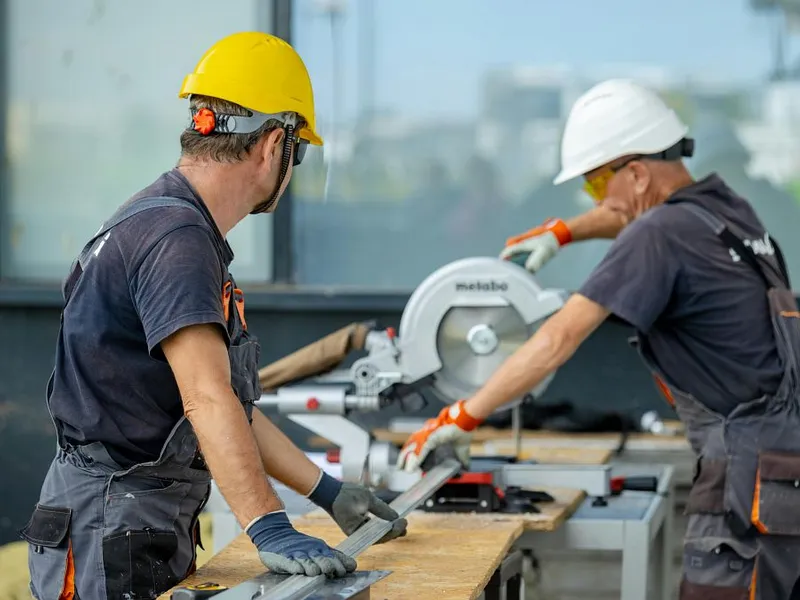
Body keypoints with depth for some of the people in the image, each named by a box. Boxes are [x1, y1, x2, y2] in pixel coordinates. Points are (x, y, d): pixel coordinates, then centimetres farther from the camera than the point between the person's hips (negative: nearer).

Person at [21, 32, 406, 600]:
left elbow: (230, 402, 18)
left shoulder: (182, 228, 15)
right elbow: (207, 400, -30)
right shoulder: (174, 237, -19)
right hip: (112, 537, -10)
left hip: (156, 524, 10)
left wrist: (327, 491, 17)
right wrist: (269, 528, -37)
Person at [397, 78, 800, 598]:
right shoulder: (726, 206, 12)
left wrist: (461, 419, -14)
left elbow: (559, 340, -17)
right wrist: (563, 233, 39)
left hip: (755, 466, -9)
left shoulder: (659, 235, -14)